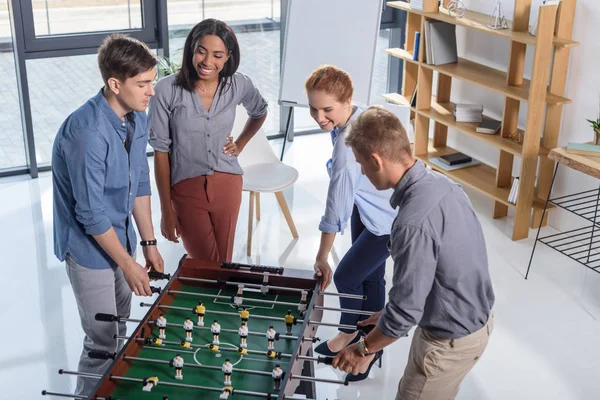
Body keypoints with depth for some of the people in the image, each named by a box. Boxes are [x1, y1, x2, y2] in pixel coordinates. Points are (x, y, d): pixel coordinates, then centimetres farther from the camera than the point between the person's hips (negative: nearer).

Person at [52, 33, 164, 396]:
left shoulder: (138, 117, -5)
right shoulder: (88, 131, -30)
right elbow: (91, 212, -25)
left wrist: (149, 242, 7)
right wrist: (128, 264, -17)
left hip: (120, 236, 8)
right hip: (90, 245, -7)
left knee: (120, 331, 20)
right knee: (103, 342, 3)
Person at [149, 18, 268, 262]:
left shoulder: (239, 85, -5)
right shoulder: (167, 90, -15)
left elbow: (259, 113, 19)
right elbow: (161, 151, -9)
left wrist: (240, 144, 7)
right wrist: (166, 210, -7)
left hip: (227, 184, 3)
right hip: (187, 187, -3)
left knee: (224, 263, 14)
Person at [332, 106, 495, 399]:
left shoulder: (414, 223, -34)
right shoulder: (442, 184, -5)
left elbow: (406, 310, -26)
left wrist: (365, 349, -9)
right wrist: (390, 314, 12)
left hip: (451, 339, -8)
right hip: (476, 318, 8)